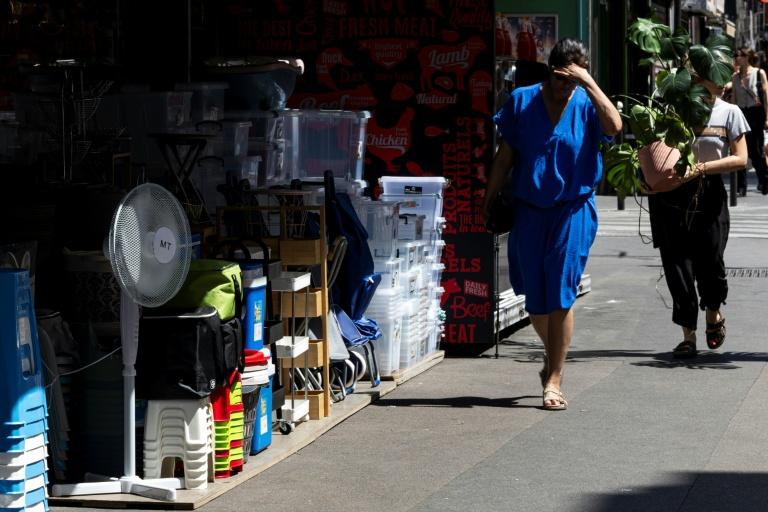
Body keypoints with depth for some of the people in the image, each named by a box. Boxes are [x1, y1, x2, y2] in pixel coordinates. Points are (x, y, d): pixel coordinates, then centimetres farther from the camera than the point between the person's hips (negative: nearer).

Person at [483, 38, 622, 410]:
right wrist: (489, 202, 6)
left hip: (572, 210, -2)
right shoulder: (522, 101, 2)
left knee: (560, 295, -6)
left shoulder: (586, 104, -2)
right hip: (528, 210, 2)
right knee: (533, 296, 8)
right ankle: (554, 357, 34)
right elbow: (504, 157, 7)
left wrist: (588, 83, -23)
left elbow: (614, 127, -25)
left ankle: (554, 379, 2)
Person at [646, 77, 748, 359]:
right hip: (671, 195, 1)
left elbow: (740, 158, -4)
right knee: (677, 264, -3)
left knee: (709, 262, 2)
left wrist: (699, 168, -16)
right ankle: (688, 335, 4)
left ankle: (714, 315, 33)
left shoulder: (729, 113, 2)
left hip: (709, 195, -1)